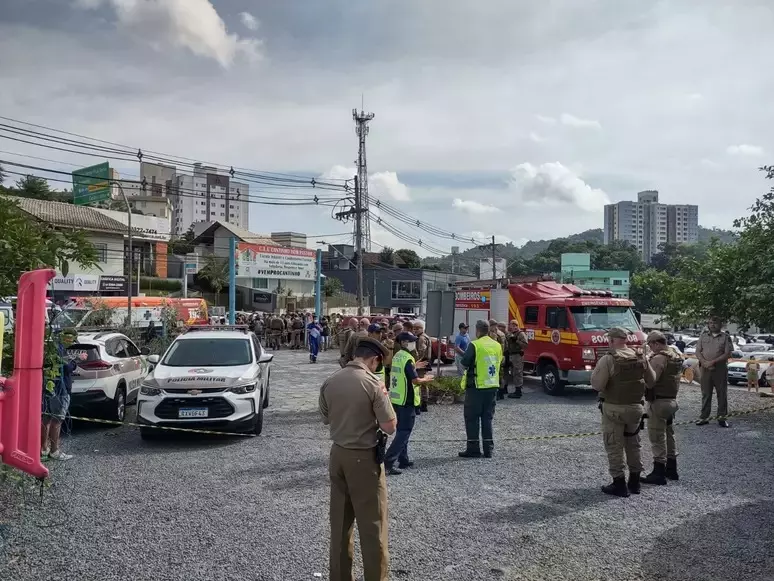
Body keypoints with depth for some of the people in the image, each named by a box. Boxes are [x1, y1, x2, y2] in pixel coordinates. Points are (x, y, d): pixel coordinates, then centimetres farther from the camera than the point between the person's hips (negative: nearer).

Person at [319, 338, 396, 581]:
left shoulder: (329, 382, 0)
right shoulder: (373, 384, -17)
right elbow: (390, 427, -15)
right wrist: (383, 397, -1)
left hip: (337, 454, 6)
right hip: (364, 458, -6)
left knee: (340, 522, 17)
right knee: (372, 525, 6)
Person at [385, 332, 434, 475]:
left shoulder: (397, 356, 9)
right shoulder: (408, 358, -19)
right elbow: (415, 380, -20)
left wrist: (414, 366, 18)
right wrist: (426, 379, -2)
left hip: (396, 398, 9)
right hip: (406, 400, -9)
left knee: (401, 430, 17)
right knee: (404, 432, -5)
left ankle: (403, 460, 23)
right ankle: (388, 462, -11)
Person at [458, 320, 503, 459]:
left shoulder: (475, 345, -14)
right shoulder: (497, 346, 6)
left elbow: (465, 362, -16)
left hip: (476, 386, -6)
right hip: (493, 386, 6)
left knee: (472, 418, 4)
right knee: (487, 418, 13)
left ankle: (473, 448, 5)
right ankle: (488, 449, 15)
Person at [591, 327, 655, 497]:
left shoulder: (608, 360, -18)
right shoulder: (641, 358, 0)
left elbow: (597, 385, -19)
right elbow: (651, 380, 10)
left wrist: (595, 371, -1)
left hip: (614, 409, -6)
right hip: (636, 407, 6)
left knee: (614, 447, 4)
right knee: (633, 444, 19)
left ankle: (619, 484, 7)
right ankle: (634, 482, 27)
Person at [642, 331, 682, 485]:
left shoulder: (659, 358, -20)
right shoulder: (676, 355, 10)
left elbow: (650, 382, -26)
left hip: (658, 402, -10)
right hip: (672, 400, 10)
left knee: (657, 437, -3)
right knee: (669, 434, 19)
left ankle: (659, 473, 1)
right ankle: (671, 469, 28)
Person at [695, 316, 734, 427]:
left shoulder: (725, 337, 2)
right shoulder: (703, 336, 9)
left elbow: (728, 354, -6)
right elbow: (698, 351, 5)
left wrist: (713, 362, -16)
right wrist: (704, 362, -12)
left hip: (720, 369, -2)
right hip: (706, 368, 2)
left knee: (722, 394, 3)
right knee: (705, 393, 7)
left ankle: (721, 417, 11)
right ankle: (704, 417, 12)